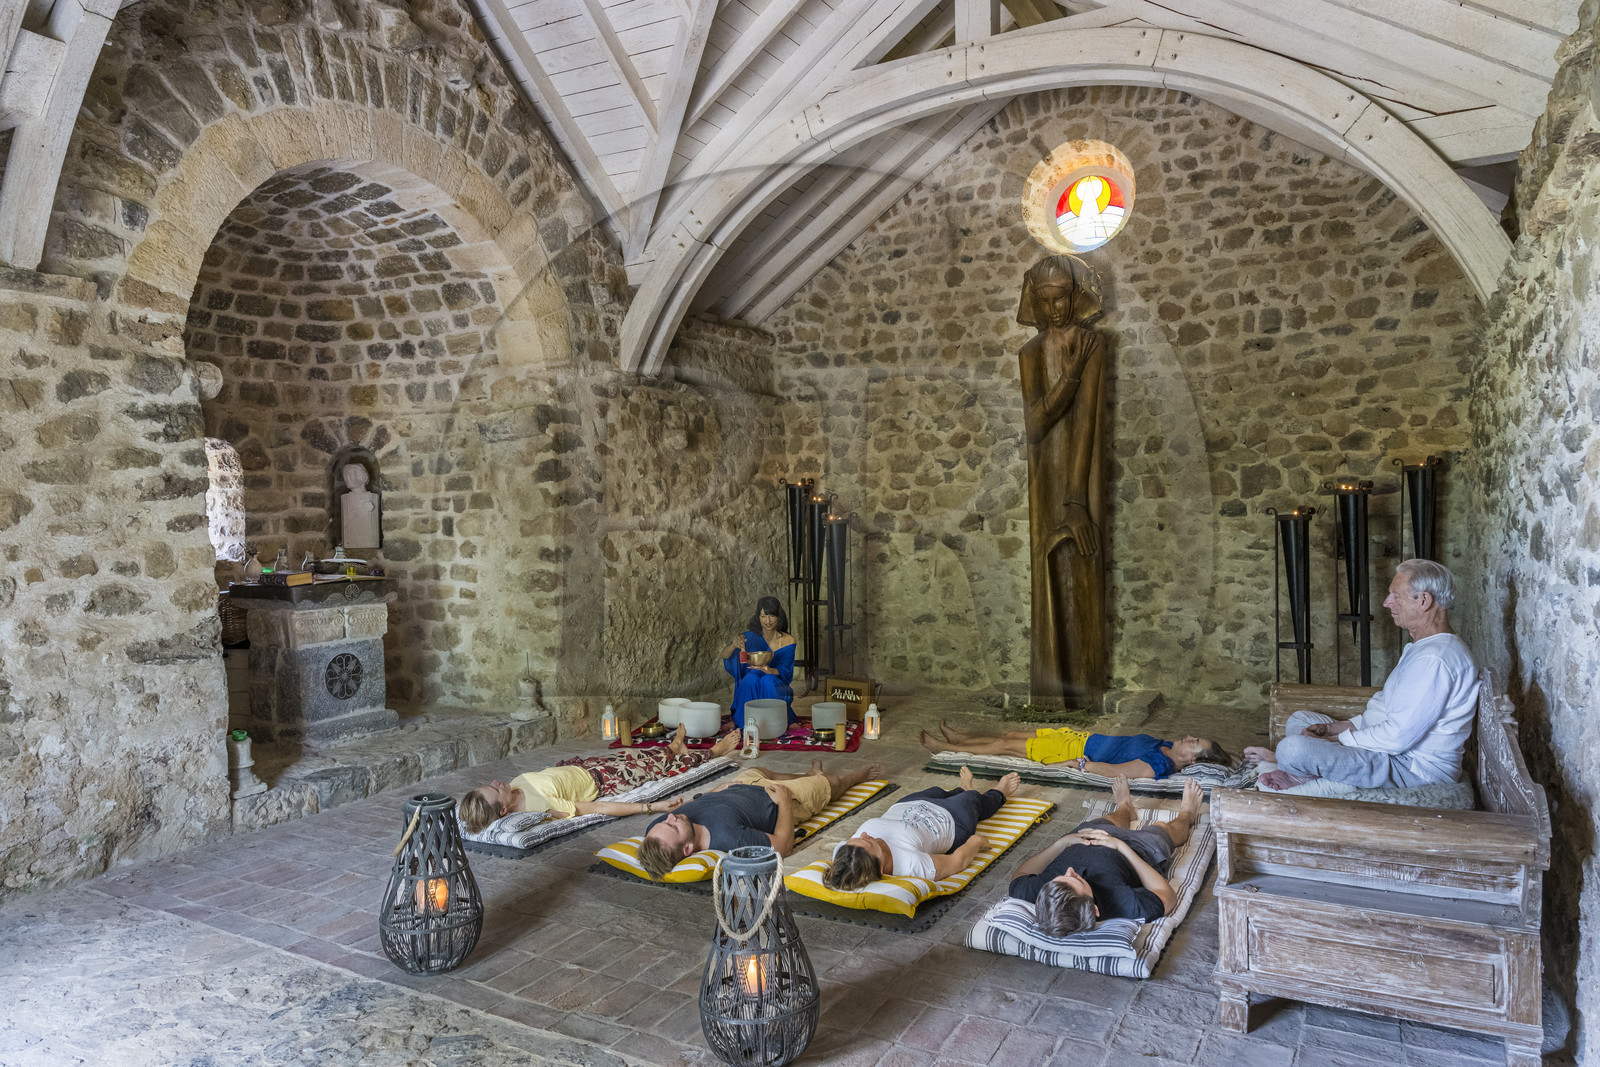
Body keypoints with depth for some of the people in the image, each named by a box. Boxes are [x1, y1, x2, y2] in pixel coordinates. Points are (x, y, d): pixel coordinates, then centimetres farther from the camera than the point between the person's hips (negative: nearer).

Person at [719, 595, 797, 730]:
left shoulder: (788, 641, -5)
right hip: (749, 689, 1)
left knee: (767, 681, -32)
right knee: (751, 679, -32)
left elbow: (785, 672, -9)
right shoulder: (751, 637, -6)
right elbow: (724, 656, -13)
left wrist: (769, 670, -32)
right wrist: (733, 645, -37)